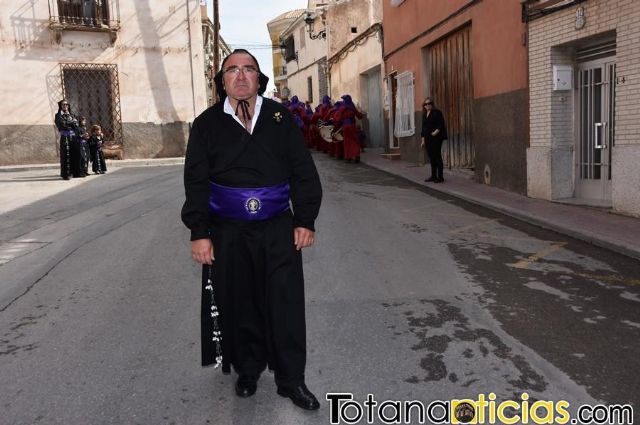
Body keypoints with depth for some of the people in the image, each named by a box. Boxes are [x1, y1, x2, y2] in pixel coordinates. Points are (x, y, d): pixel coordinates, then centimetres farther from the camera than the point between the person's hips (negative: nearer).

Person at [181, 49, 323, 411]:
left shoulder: (281, 118, 4)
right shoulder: (207, 124, 4)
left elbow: (304, 171, 5)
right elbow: (196, 182, 2)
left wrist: (305, 220, 0)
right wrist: (199, 233, -4)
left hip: (279, 230, 0)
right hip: (228, 233, 0)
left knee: (287, 305, 4)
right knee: (239, 305, 10)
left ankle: (292, 379, 19)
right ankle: (247, 370, 31)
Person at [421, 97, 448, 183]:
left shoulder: (436, 113, -5)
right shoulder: (424, 115, 16)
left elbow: (441, 125, -9)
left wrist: (436, 132, -23)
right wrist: (423, 140, 15)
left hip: (436, 138, -7)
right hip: (428, 139, 7)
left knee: (437, 156, -6)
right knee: (431, 157, 10)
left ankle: (440, 177, -2)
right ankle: (433, 176, 16)